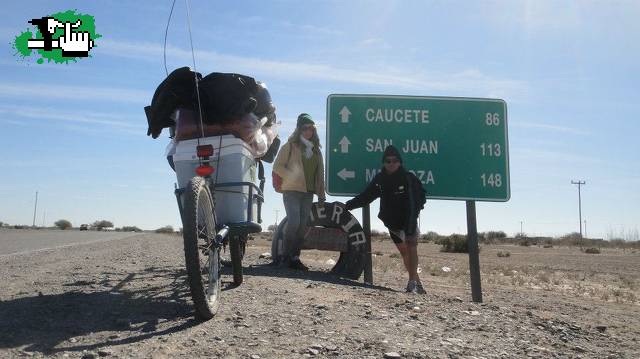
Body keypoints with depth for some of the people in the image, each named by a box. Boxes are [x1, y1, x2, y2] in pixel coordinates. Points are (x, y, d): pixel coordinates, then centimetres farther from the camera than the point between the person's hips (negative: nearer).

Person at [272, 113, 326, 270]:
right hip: (291, 191, -5)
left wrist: (321, 194, 10)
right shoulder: (290, 146, 2)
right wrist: (292, 177, -12)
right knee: (294, 222, -14)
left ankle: (295, 257, 11)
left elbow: (320, 173, 15)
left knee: (302, 225, 4)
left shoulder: (316, 150, 16)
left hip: (308, 192, 5)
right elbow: (277, 166, -2)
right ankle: (287, 255, 0)